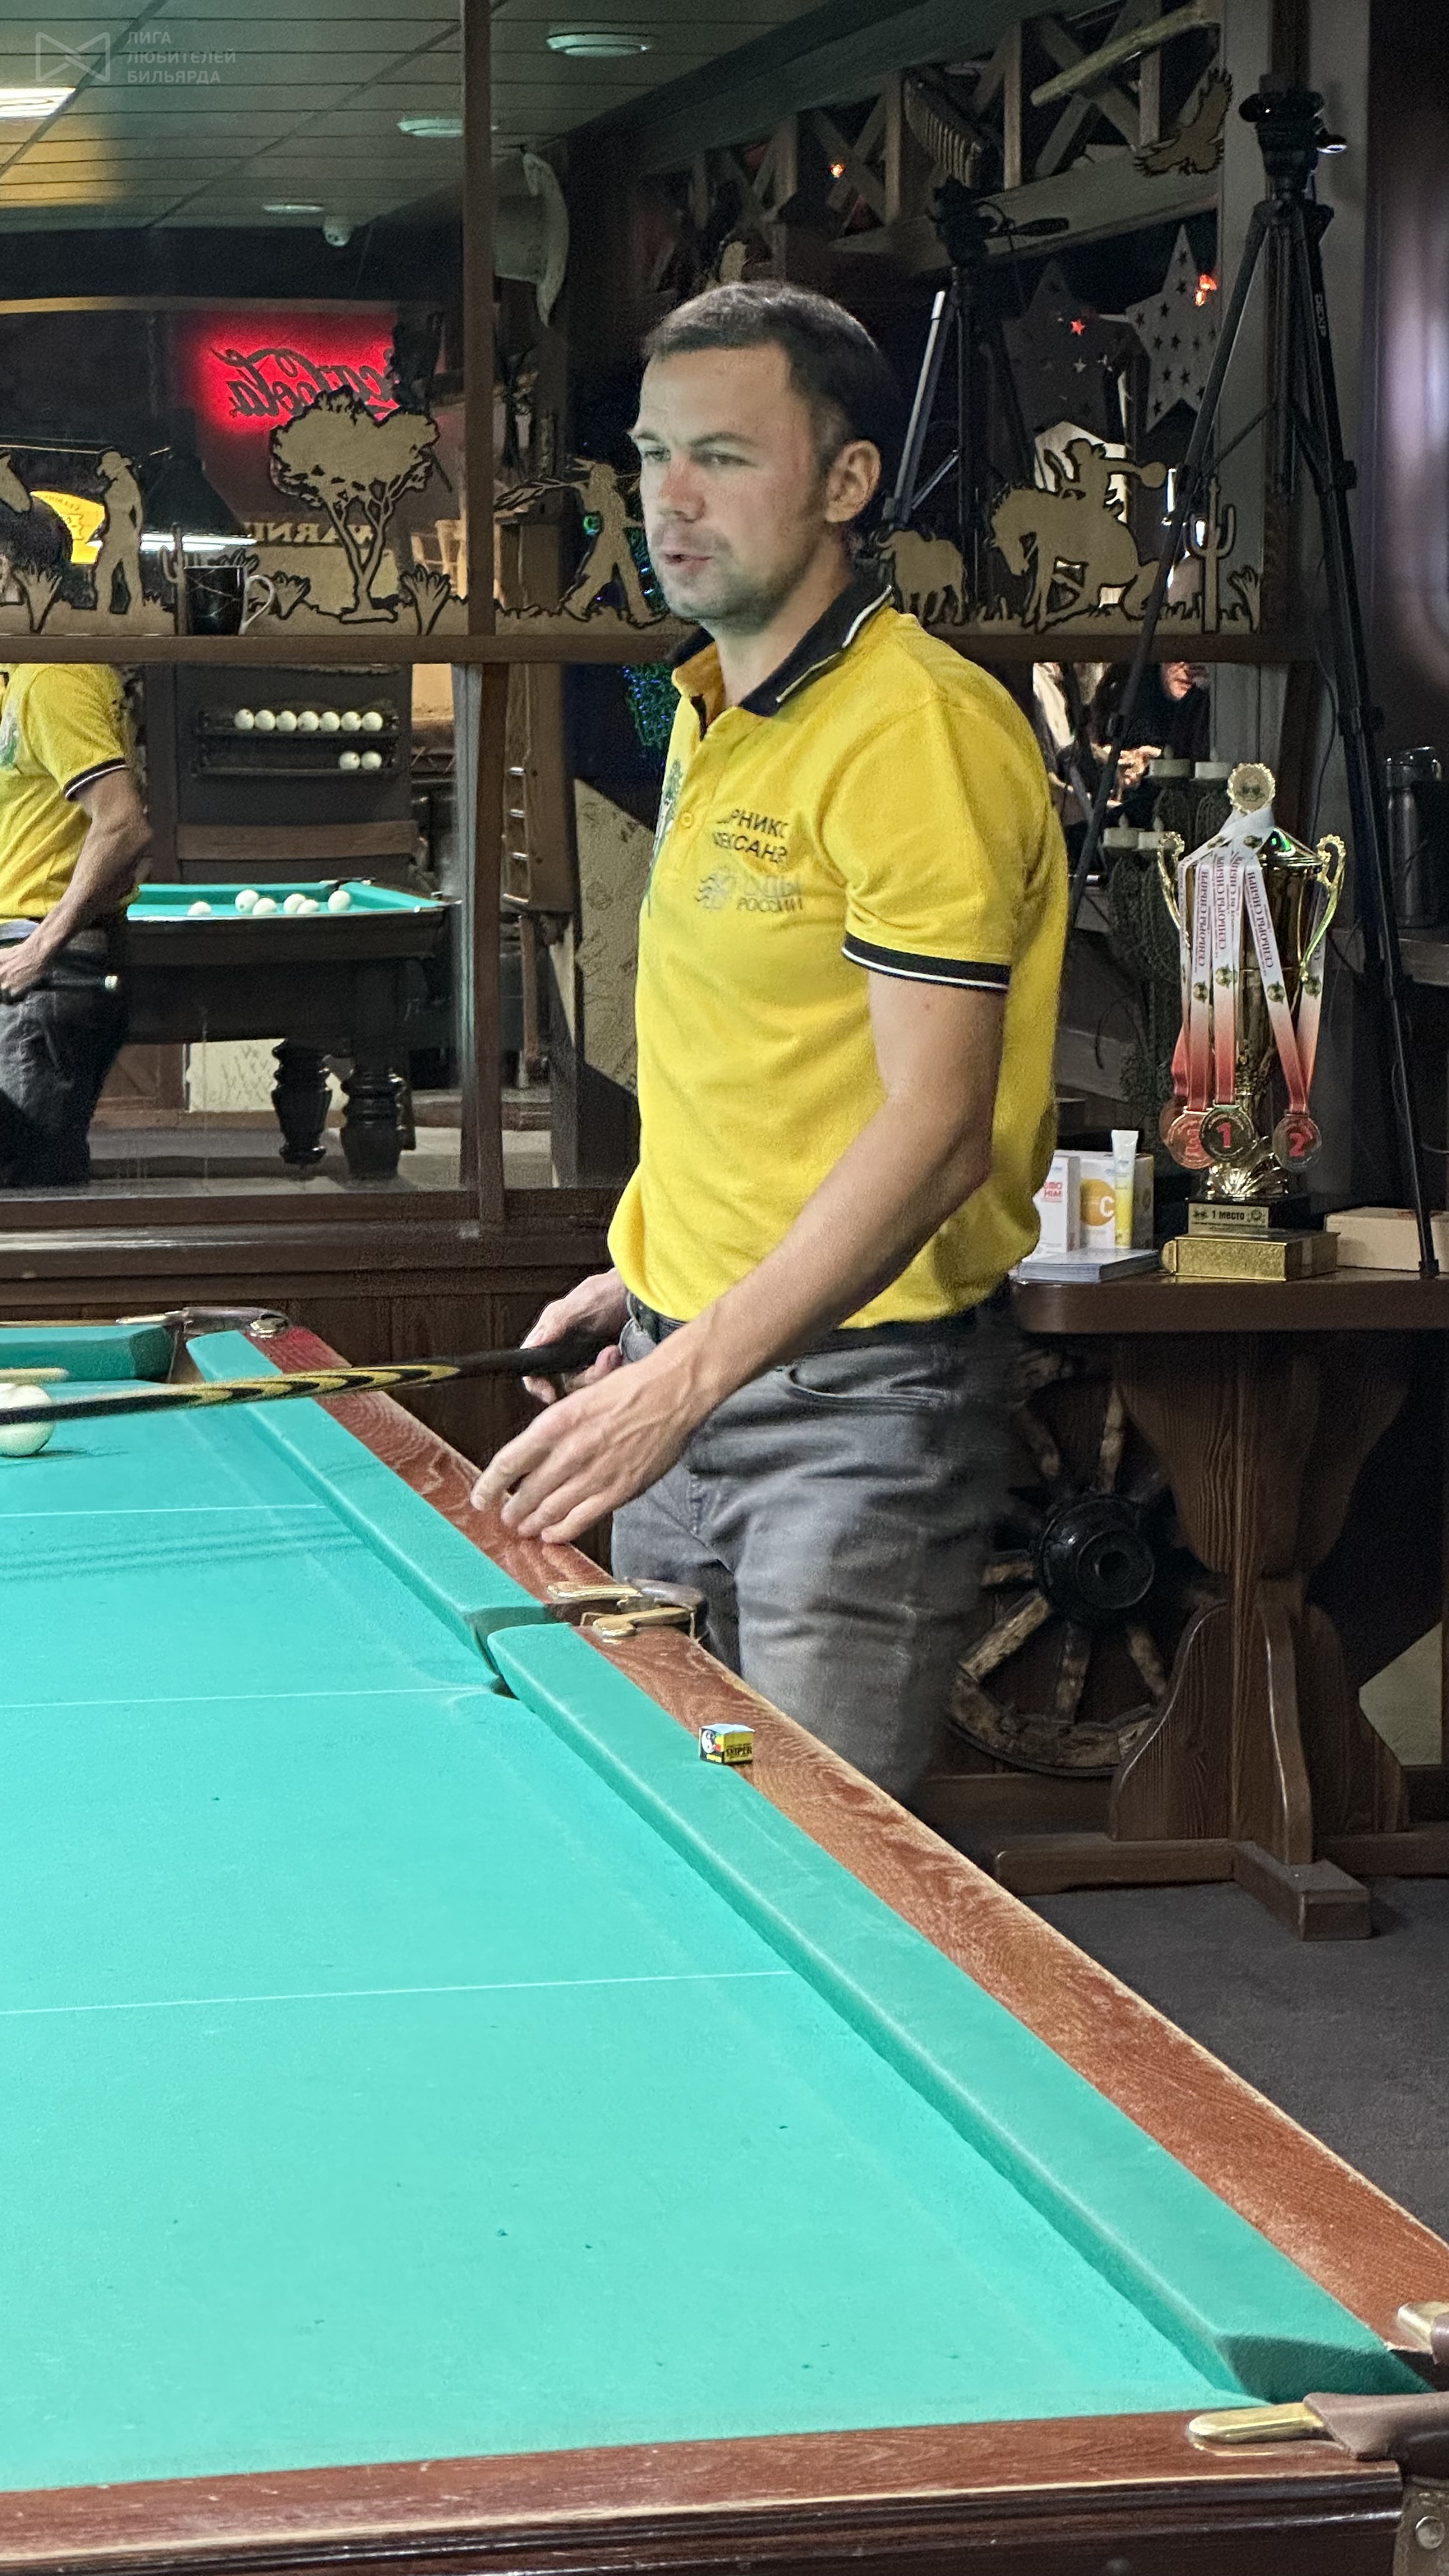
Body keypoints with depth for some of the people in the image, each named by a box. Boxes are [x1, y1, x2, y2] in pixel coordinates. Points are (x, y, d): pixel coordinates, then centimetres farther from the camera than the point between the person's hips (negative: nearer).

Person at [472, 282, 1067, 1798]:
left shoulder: (920, 730, -19)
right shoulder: (707, 713, 11)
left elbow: (935, 1126, -26)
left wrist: (693, 1377, -31)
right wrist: (661, 1278, 16)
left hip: (860, 1391, -9)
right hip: (687, 1357, 9)